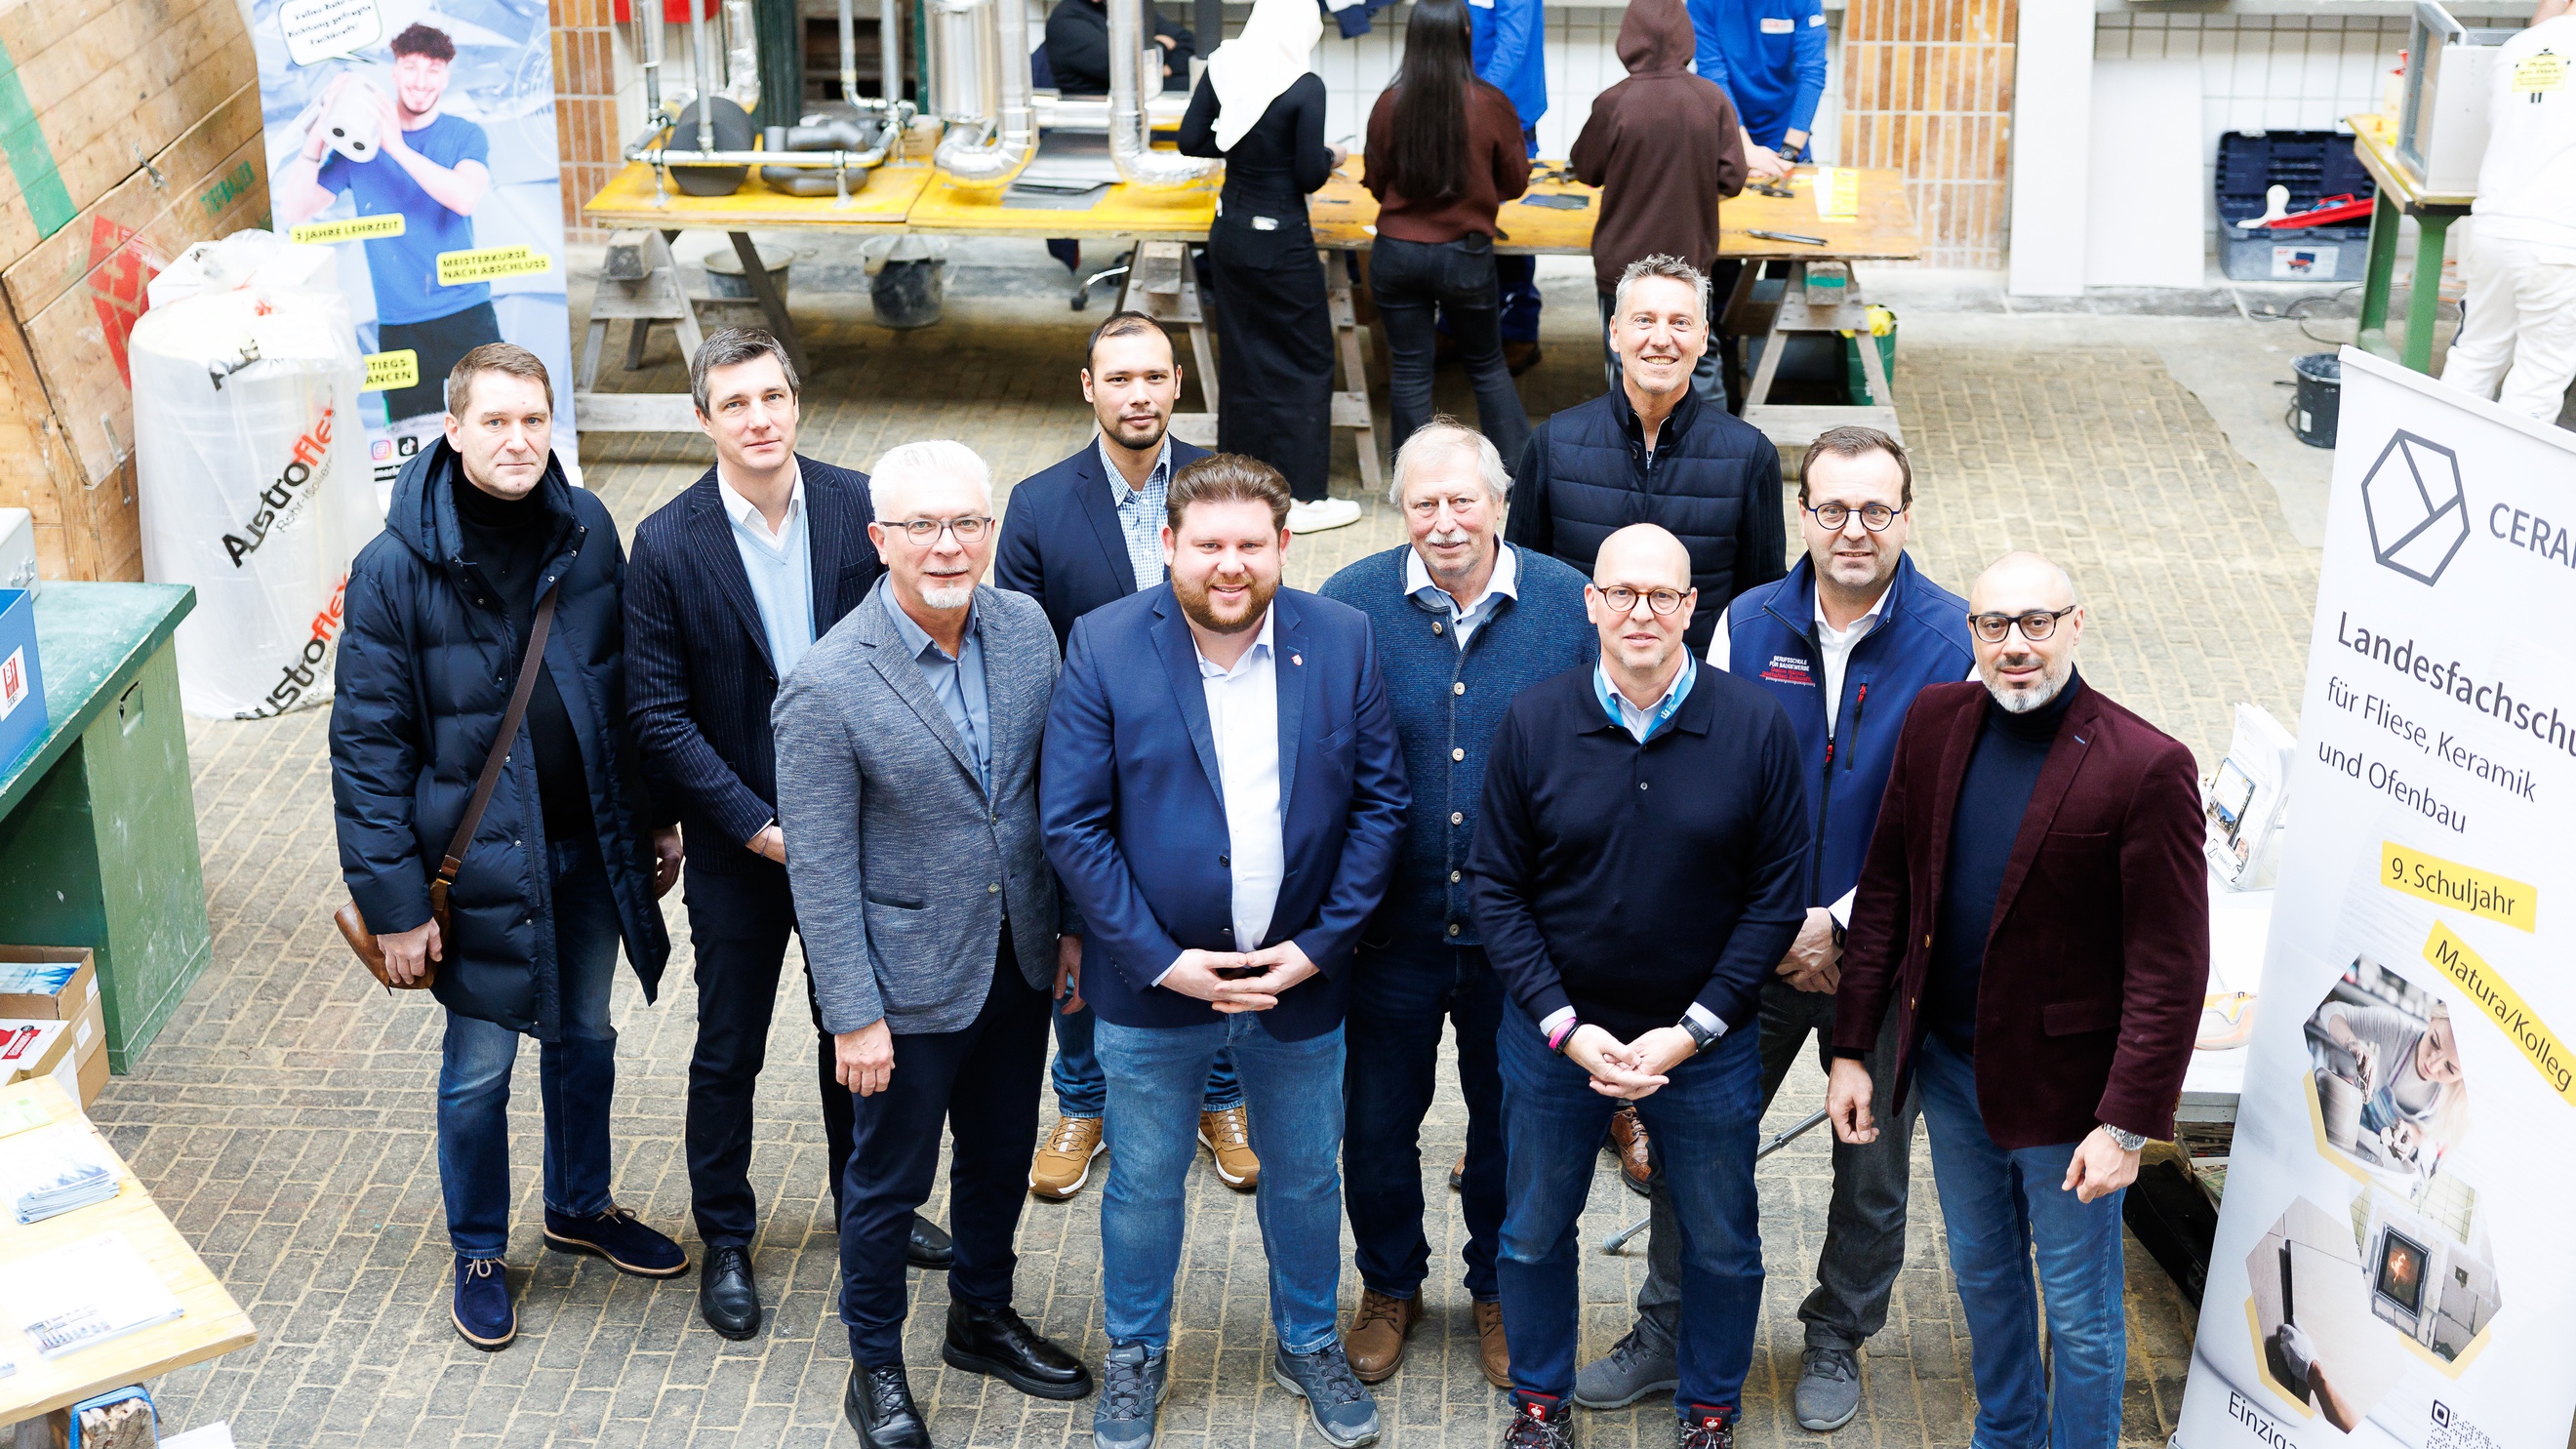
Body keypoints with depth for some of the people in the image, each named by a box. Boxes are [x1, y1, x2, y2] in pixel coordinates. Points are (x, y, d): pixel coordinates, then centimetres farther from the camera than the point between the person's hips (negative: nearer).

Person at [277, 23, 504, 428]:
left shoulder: (465, 136, 2)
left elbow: (466, 198, -19)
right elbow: (294, 211, -3)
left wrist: (397, 147, -25)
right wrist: (318, 136, -15)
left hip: (466, 314, -1)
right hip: (398, 324, 1)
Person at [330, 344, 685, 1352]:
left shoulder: (587, 530, -5)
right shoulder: (396, 568, -18)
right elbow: (368, 747, -14)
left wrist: (655, 815, 9)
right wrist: (393, 901, -15)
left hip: (589, 848, 4)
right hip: (480, 861, -4)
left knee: (586, 1039, 21)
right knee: (479, 1067, 10)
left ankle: (581, 1207, 44)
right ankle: (478, 1255, 31)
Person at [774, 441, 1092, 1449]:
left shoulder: (1026, 628, -6)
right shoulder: (826, 686, -22)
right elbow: (821, 868, -17)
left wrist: (1069, 920, 9)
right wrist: (854, 1016, -15)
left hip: (1019, 958, 5)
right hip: (912, 977, -5)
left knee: (1002, 1156, 23)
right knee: (889, 1179, 13)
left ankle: (982, 1318, 46)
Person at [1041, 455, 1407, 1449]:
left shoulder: (1342, 642, -6)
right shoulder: (1105, 647, -12)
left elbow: (1380, 801, -3)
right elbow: (1072, 824, -11)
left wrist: (1319, 945, -11)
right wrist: (1158, 959, -16)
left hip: (1300, 982, 2)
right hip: (1152, 983, -1)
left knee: (1306, 1178, 19)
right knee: (1143, 1186, 15)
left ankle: (1308, 1345, 43)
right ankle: (1136, 1355, 39)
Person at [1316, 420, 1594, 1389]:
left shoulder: (1571, 607, -7)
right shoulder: (1351, 605, -8)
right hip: (1391, 927, 0)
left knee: (1512, 1123, 17)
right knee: (1377, 1123, 15)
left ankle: (1499, 1290, 39)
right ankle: (1390, 1286, 39)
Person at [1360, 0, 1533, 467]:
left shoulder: (1390, 103, -8)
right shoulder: (1490, 104, -11)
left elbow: (1377, 184, 4)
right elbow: (1515, 182, 1)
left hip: (1397, 253, 1)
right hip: (1465, 255, 0)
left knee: (1409, 370, 9)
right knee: (1487, 366, 15)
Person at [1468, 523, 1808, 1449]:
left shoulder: (1756, 726, -12)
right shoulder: (1534, 723, -10)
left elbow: (1776, 895, -8)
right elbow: (1494, 885, -5)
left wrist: (1692, 1030, -13)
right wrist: (1565, 1025, -14)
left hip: (1705, 1043, 0)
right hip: (1555, 1035, 1)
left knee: (1721, 1243, 16)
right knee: (1535, 1232, 18)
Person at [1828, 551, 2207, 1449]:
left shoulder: (2145, 767, -20)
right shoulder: (1936, 721, -3)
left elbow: (2169, 968, -18)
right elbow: (1885, 891, 4)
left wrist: (2127, 1124, -19)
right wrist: (1852, 1048, 3)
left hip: (2064, 1087, -5)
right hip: (1951, 1068, 6)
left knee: (2079, 1313, 9)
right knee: (1981, 1274, 25)